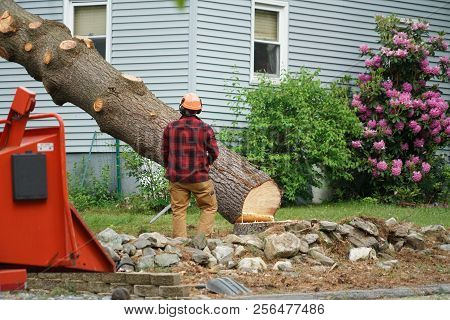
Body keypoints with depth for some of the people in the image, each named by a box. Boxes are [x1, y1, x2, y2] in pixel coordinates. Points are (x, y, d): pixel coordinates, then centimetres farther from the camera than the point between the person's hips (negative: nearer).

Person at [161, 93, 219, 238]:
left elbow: (165, 152, 7)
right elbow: (214, 153, -2)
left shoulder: (171, 127, -2)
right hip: (199, 177, -2)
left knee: (178, 211, 9)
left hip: (176, 177, 2)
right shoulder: (205, 129, -8)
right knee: (209, 208, 12)